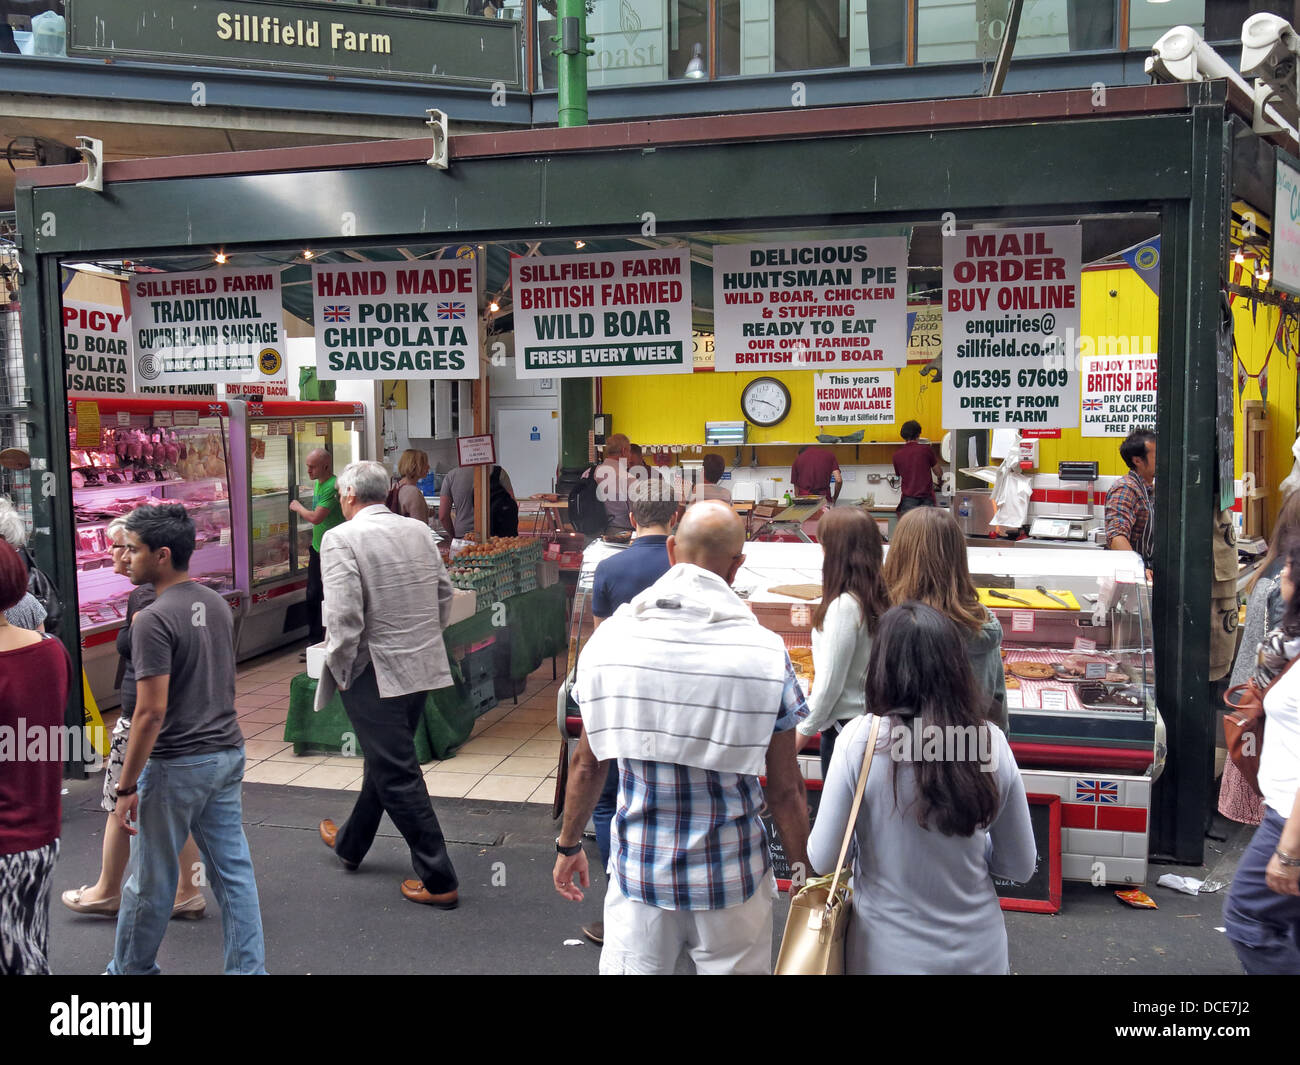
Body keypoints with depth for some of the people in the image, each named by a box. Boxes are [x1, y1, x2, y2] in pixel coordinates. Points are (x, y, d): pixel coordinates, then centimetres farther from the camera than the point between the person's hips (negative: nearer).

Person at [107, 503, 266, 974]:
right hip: (227, 753, 7)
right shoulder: (216, 604, 6)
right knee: (233, 870, 11)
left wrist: (126, 786, -15)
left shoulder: (153, 621, -18)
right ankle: (248, 967, 15)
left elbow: (151, 711, -21)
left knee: (151, 881, 12)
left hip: (176, 765, -7)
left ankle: (131, 967, 29)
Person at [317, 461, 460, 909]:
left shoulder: (341, 539, -15)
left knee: (397, 775, 1)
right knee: (386, 760, 22)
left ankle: (439, 881, 5)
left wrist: (340, 671, -9)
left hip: (376, 674, -7)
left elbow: (343, 617, -22)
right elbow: (444, 594, 11)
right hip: (423, 667, 8)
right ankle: (350, 843, 44)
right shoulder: (420, 531, 5)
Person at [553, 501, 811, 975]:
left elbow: (586, 764, 1)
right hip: (730, 878, -1)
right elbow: (785, 791, -9)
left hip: (638, 870, 1)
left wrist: (568, 844, 16)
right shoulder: (765, 652, -14)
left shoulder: (609, 638, -8)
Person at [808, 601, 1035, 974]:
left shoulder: (860, 739, -20)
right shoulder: (991, 742, -12)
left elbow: (823, 860, -13)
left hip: (887, 955, -2)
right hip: (977, 953, 3)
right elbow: (1021, 867, -2)